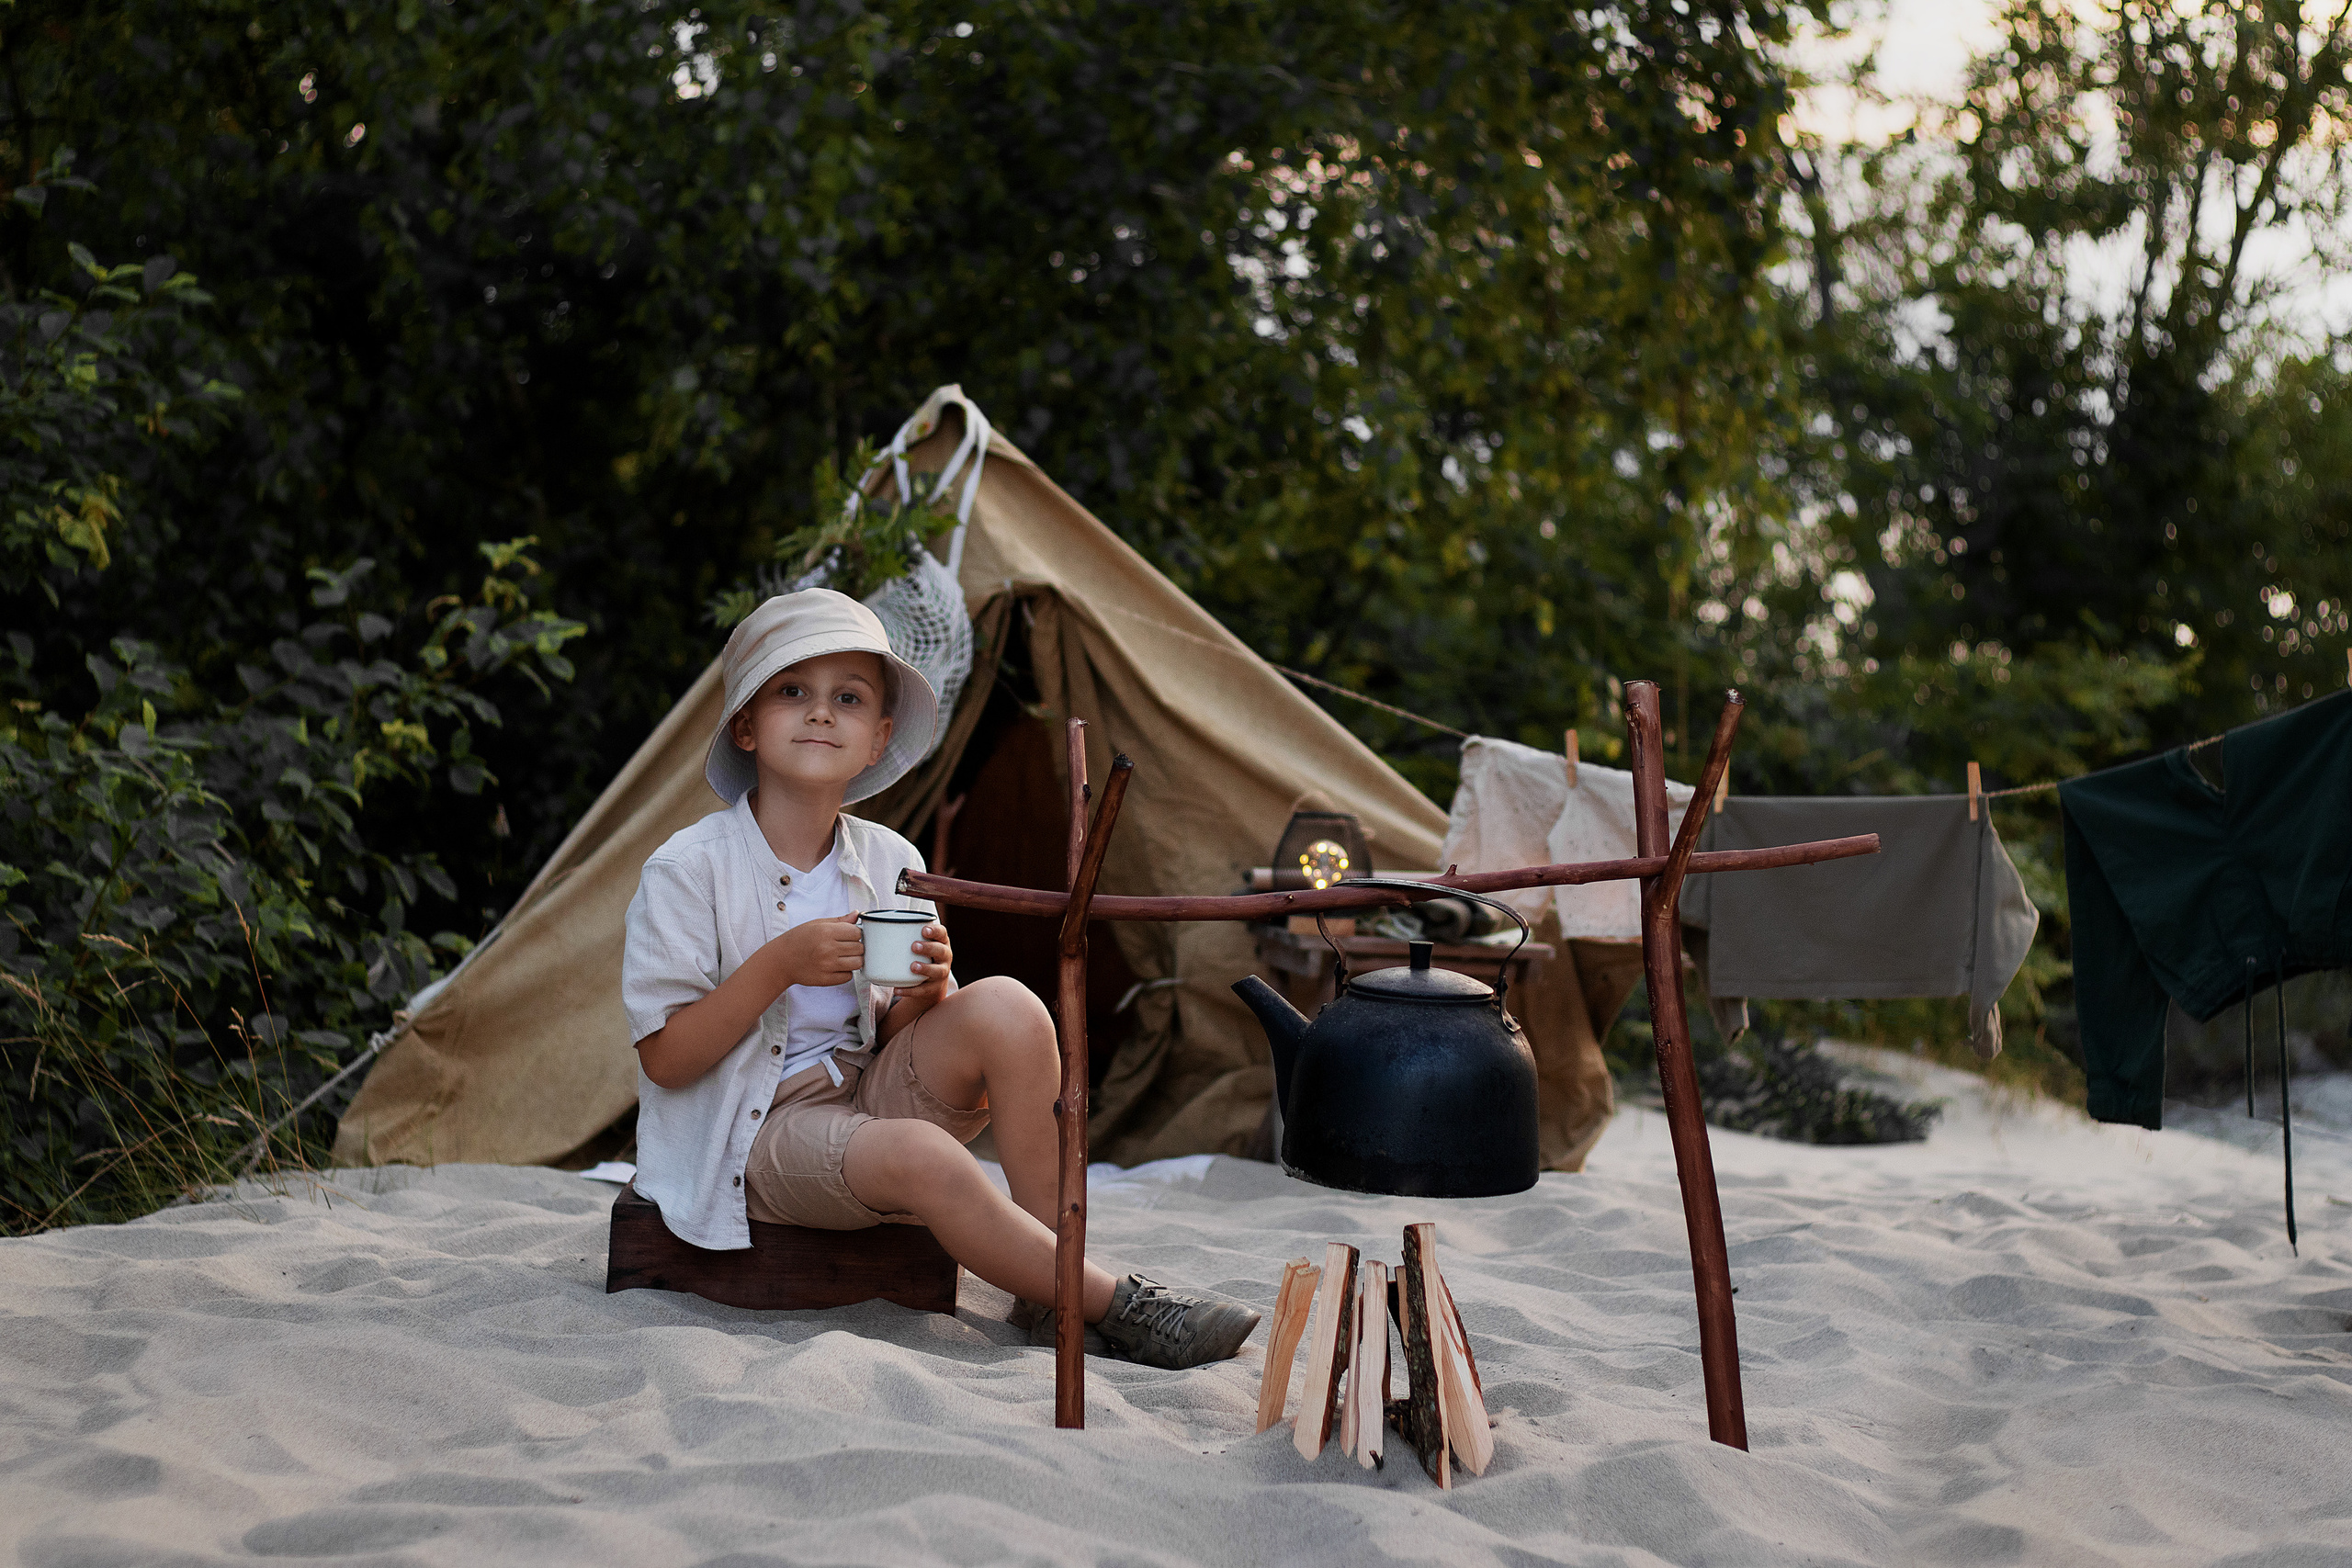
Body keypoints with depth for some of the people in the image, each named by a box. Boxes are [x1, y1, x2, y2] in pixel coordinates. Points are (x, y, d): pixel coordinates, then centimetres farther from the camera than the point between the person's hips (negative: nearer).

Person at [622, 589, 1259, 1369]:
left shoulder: (891, 864, 4)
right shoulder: (688, 870, -11)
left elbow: (886, 1039, 9)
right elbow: (665, 1059, -13)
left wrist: (922, 997, -15)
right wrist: (776, 968, -24)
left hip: (866, 1093, 6)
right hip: (753, 1130, -5)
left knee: (1005, 1005, -20)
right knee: (918, 1156, -35)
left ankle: (1054, 1285, -17)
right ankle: (1114, 1303, -20)